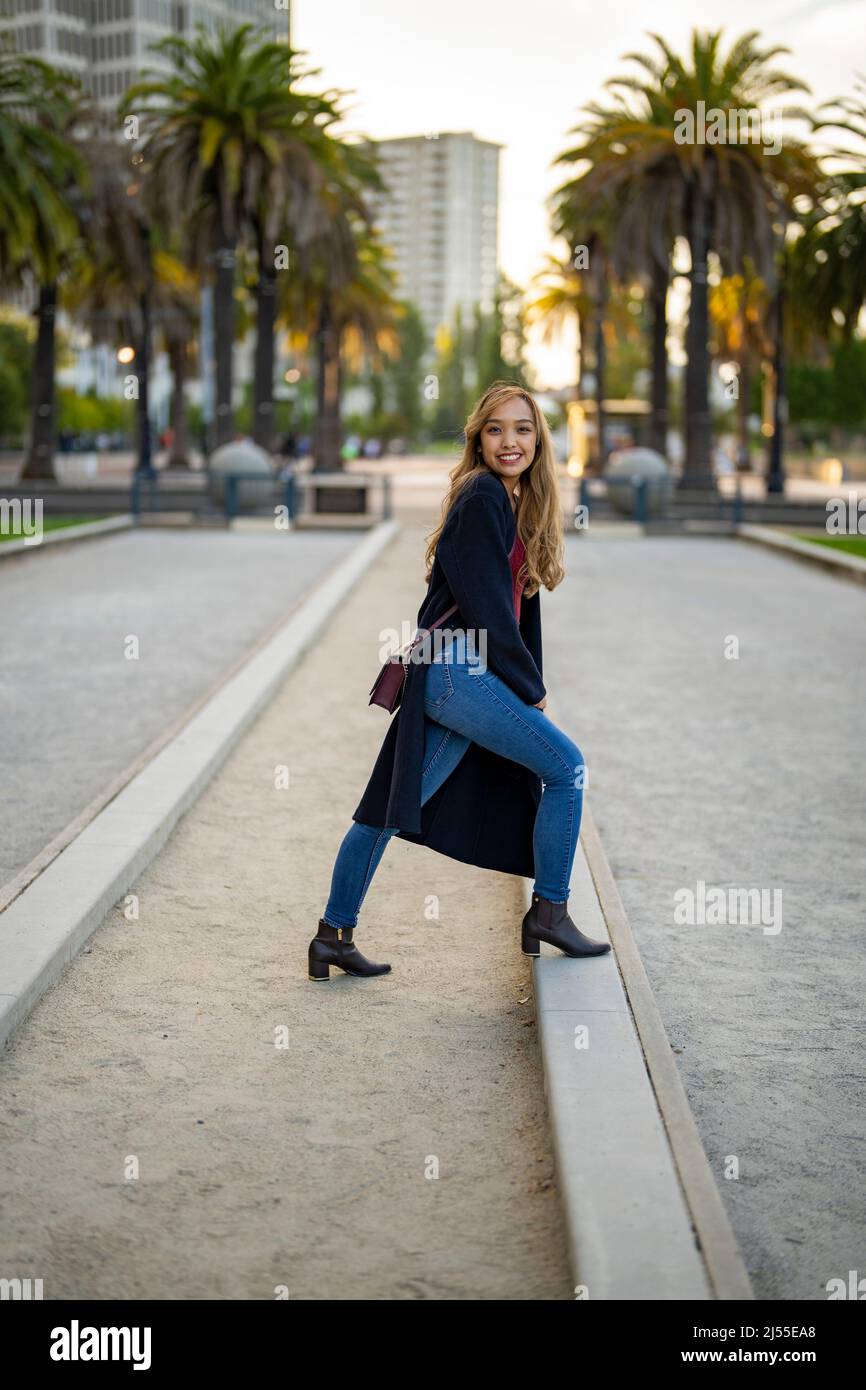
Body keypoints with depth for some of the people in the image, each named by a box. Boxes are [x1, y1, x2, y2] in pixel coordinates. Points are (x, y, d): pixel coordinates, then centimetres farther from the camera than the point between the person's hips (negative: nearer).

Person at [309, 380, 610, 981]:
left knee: (392, 806, 11)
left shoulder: (517, 504, 20)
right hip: (458, 669, -9)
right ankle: (549, 914, 4)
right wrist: (531, 691, -7)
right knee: (567, 765, -5)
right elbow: (487, 604, -13)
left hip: (462, 677, 9)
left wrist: (533, 687, 10)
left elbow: (521, 601, 19)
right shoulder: (482, 497, -9)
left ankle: (334, 936, 18)